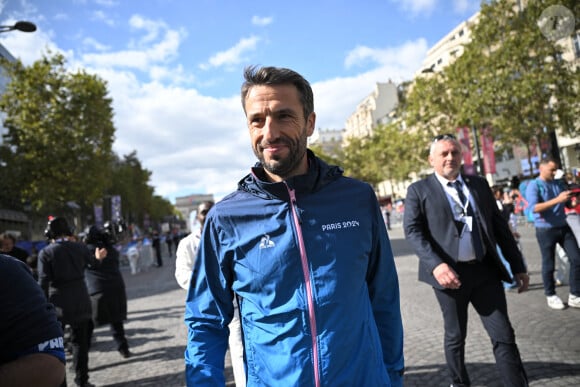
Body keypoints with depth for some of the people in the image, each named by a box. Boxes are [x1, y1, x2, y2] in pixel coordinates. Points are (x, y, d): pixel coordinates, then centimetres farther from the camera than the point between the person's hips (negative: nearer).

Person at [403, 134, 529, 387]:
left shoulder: (479, 184, 13)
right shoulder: (418, 190, -1)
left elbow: (499, 226, 14)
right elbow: (412, 230, -11)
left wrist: (518, 266, 11)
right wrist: (436, 264, -25)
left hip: (485, 270, 3)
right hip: (449, 273, -3)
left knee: (504, 335, 4)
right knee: (455, 336, 13)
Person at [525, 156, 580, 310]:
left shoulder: (558, 184, 10)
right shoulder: (533, 185, -9)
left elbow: (567, 204, 17)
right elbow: (534, 208, -22)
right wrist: (557, 200, -29)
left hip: (563, 227, 6)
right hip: (545, 230, -6)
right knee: (549, 264, 5)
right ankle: (551, 295, 22)